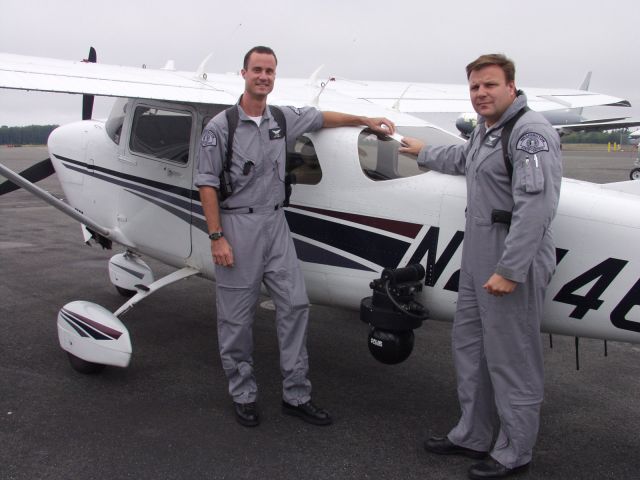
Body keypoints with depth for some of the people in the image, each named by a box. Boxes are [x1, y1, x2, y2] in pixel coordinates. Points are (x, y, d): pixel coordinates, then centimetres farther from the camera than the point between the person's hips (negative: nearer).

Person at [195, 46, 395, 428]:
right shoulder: (220, 127, -8)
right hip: (238, 225, -5)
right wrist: (217, 238, -14)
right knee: (237, 316, 4)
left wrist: (366, 120, 27)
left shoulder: (283, 119, 7)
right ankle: (243, 394, 21)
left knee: (295, 303, 2)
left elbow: (321, 118, 26)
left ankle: (296, 394, 12)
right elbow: (207, 184, -9)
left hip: (276, 223, 5)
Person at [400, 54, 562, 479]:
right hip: (479, 256, 10)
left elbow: (535, 207, -25)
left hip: (514, 259, -10)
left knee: (511, 359, -1)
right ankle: (473, 436, 30)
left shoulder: (530, 132, -16)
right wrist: (423, 153, 52)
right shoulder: (486, 130, 16)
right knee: (470, 344, 16)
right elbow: (463, 159, 39)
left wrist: (510, 270, -27)